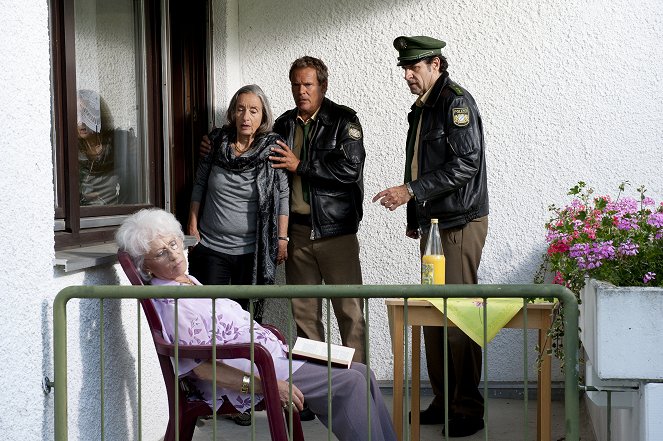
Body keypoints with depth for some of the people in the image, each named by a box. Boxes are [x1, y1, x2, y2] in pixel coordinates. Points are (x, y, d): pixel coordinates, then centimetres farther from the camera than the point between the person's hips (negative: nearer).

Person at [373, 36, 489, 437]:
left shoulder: (456, 102, -11)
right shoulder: (423, 108, 18)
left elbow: (466, 163, -20)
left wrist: (411, 191, -20)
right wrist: (414, 217, 23)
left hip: (460, 224, -9)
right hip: (433, 224, 9)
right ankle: (443, 402, 18)